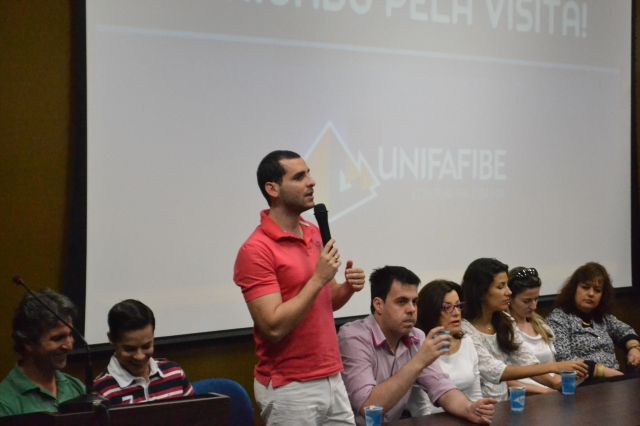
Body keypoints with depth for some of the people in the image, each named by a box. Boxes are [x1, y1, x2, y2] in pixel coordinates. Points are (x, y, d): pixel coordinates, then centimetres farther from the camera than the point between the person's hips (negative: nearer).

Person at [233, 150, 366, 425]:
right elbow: (274, 327, -22)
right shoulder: (256, 250, -16)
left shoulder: (316, 234, 9)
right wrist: (318, 279, -21)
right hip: (289, 389, -7)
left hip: (332, 380, 7)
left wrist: (348, 287, -1)